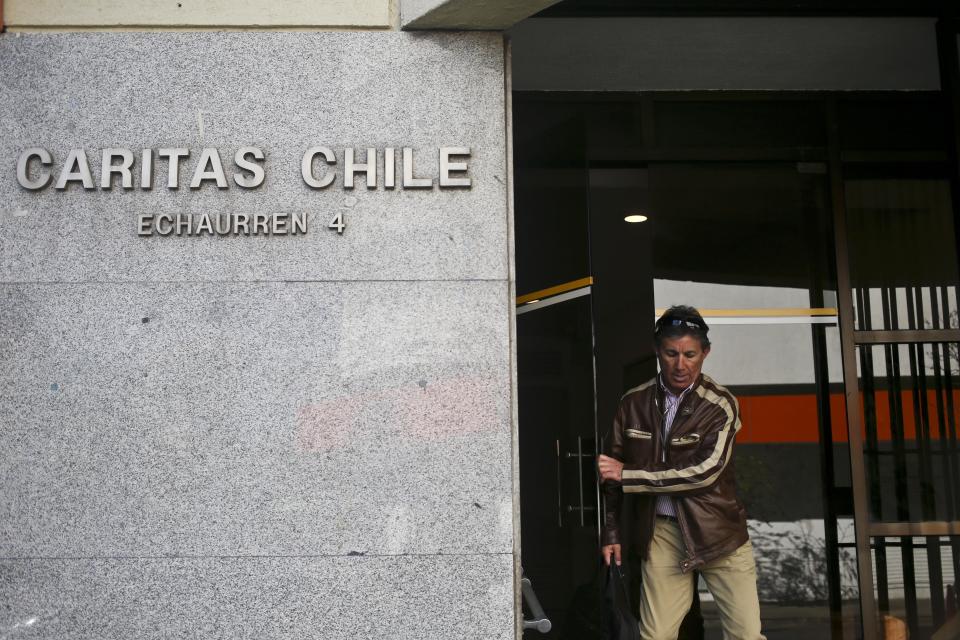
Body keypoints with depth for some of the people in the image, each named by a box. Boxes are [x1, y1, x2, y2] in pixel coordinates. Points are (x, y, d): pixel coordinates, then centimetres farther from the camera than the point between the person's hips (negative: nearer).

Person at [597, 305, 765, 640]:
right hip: (660, 532, 2)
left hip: (717, 531, -2)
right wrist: (611, 532, 8)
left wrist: (627, 476, -16)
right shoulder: (634, 402, 1)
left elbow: (703, 472, -18)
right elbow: (611, 469, 10)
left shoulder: (720, 405, -9)